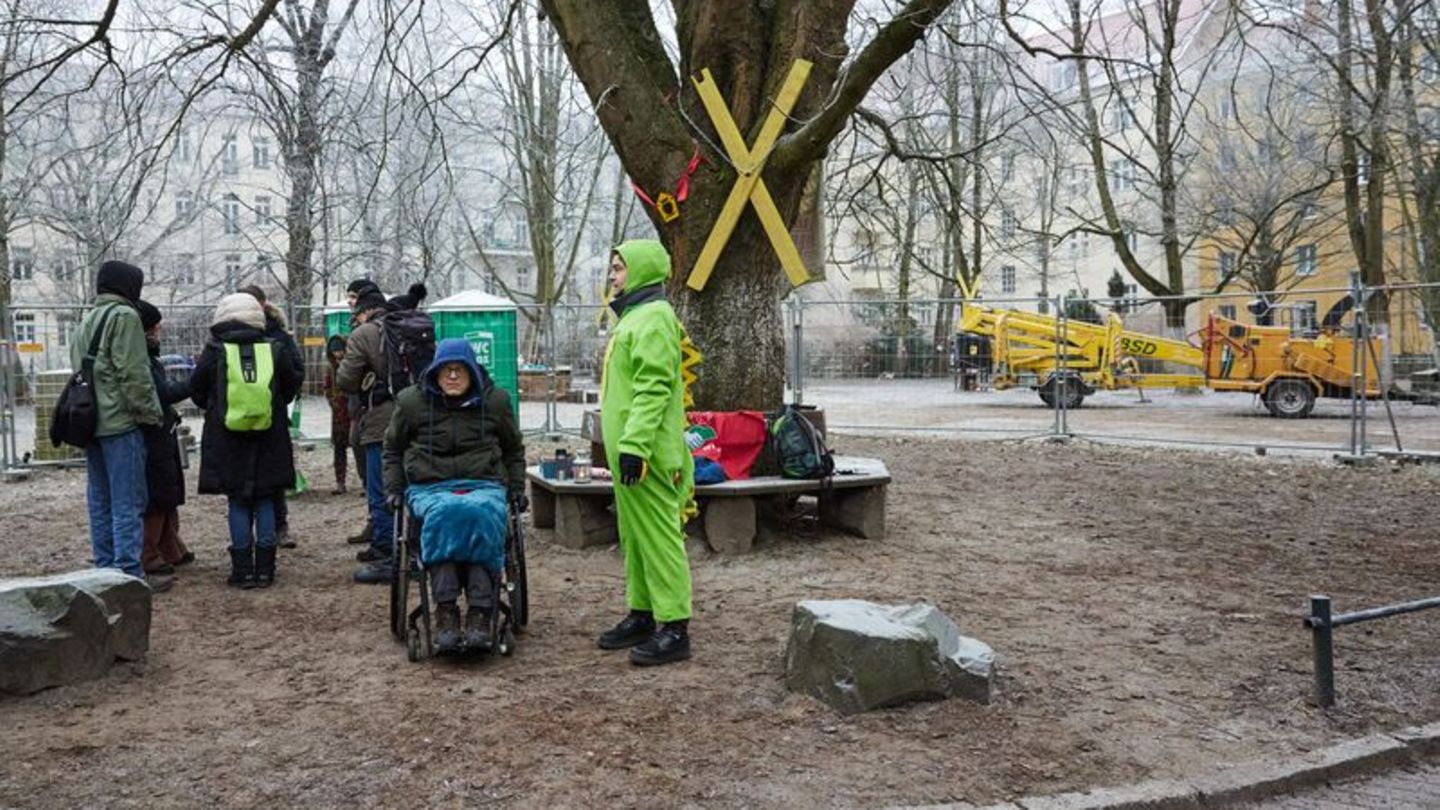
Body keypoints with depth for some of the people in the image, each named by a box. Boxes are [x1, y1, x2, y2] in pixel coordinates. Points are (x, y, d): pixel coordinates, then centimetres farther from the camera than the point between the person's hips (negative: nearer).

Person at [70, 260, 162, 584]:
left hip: (90, 421, 9)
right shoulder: (124, 316, -8)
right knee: (128, 502, -7)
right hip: (120, 421, -9)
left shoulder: (86, 322, 20)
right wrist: (150, 413, -9)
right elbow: (133, 374, -15)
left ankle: (105, 567, 16)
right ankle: (130, 573, -8)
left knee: (100, 501, 11)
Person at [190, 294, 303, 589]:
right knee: (265, 502, 8)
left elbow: (197, 391, 3)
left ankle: (243, 570, 6)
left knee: (238, 503, 6)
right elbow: (292, 387, 7)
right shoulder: (275, 351, -4)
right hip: (268, 440, 1)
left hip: (228, 441, -1)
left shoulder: (215, 352, -7)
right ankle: (265, 569, 9)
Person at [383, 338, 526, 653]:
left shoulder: (495, 401, 14)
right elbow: (393, 450, 26)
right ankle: (445, 612, -41)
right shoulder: (412, 402, 12)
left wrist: (516, 489, 18)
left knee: (482, 513, -38)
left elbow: (514, 450, 27)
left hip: (484, 485, 0)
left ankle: (480, 613, -41)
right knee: (444, 513, -38)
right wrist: (393, 488, 15)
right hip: (430, 487, 0)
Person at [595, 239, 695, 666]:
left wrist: (634, 445, -27)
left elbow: (653, 388, -22)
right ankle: (642, 614, 26)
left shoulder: (653, 318, -13)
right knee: (634, 535, 16)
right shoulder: (633, 317, 21)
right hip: (627, 450, 11)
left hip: (644, 454, -11)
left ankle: (674, 627, -4)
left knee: (658, 534, -8)